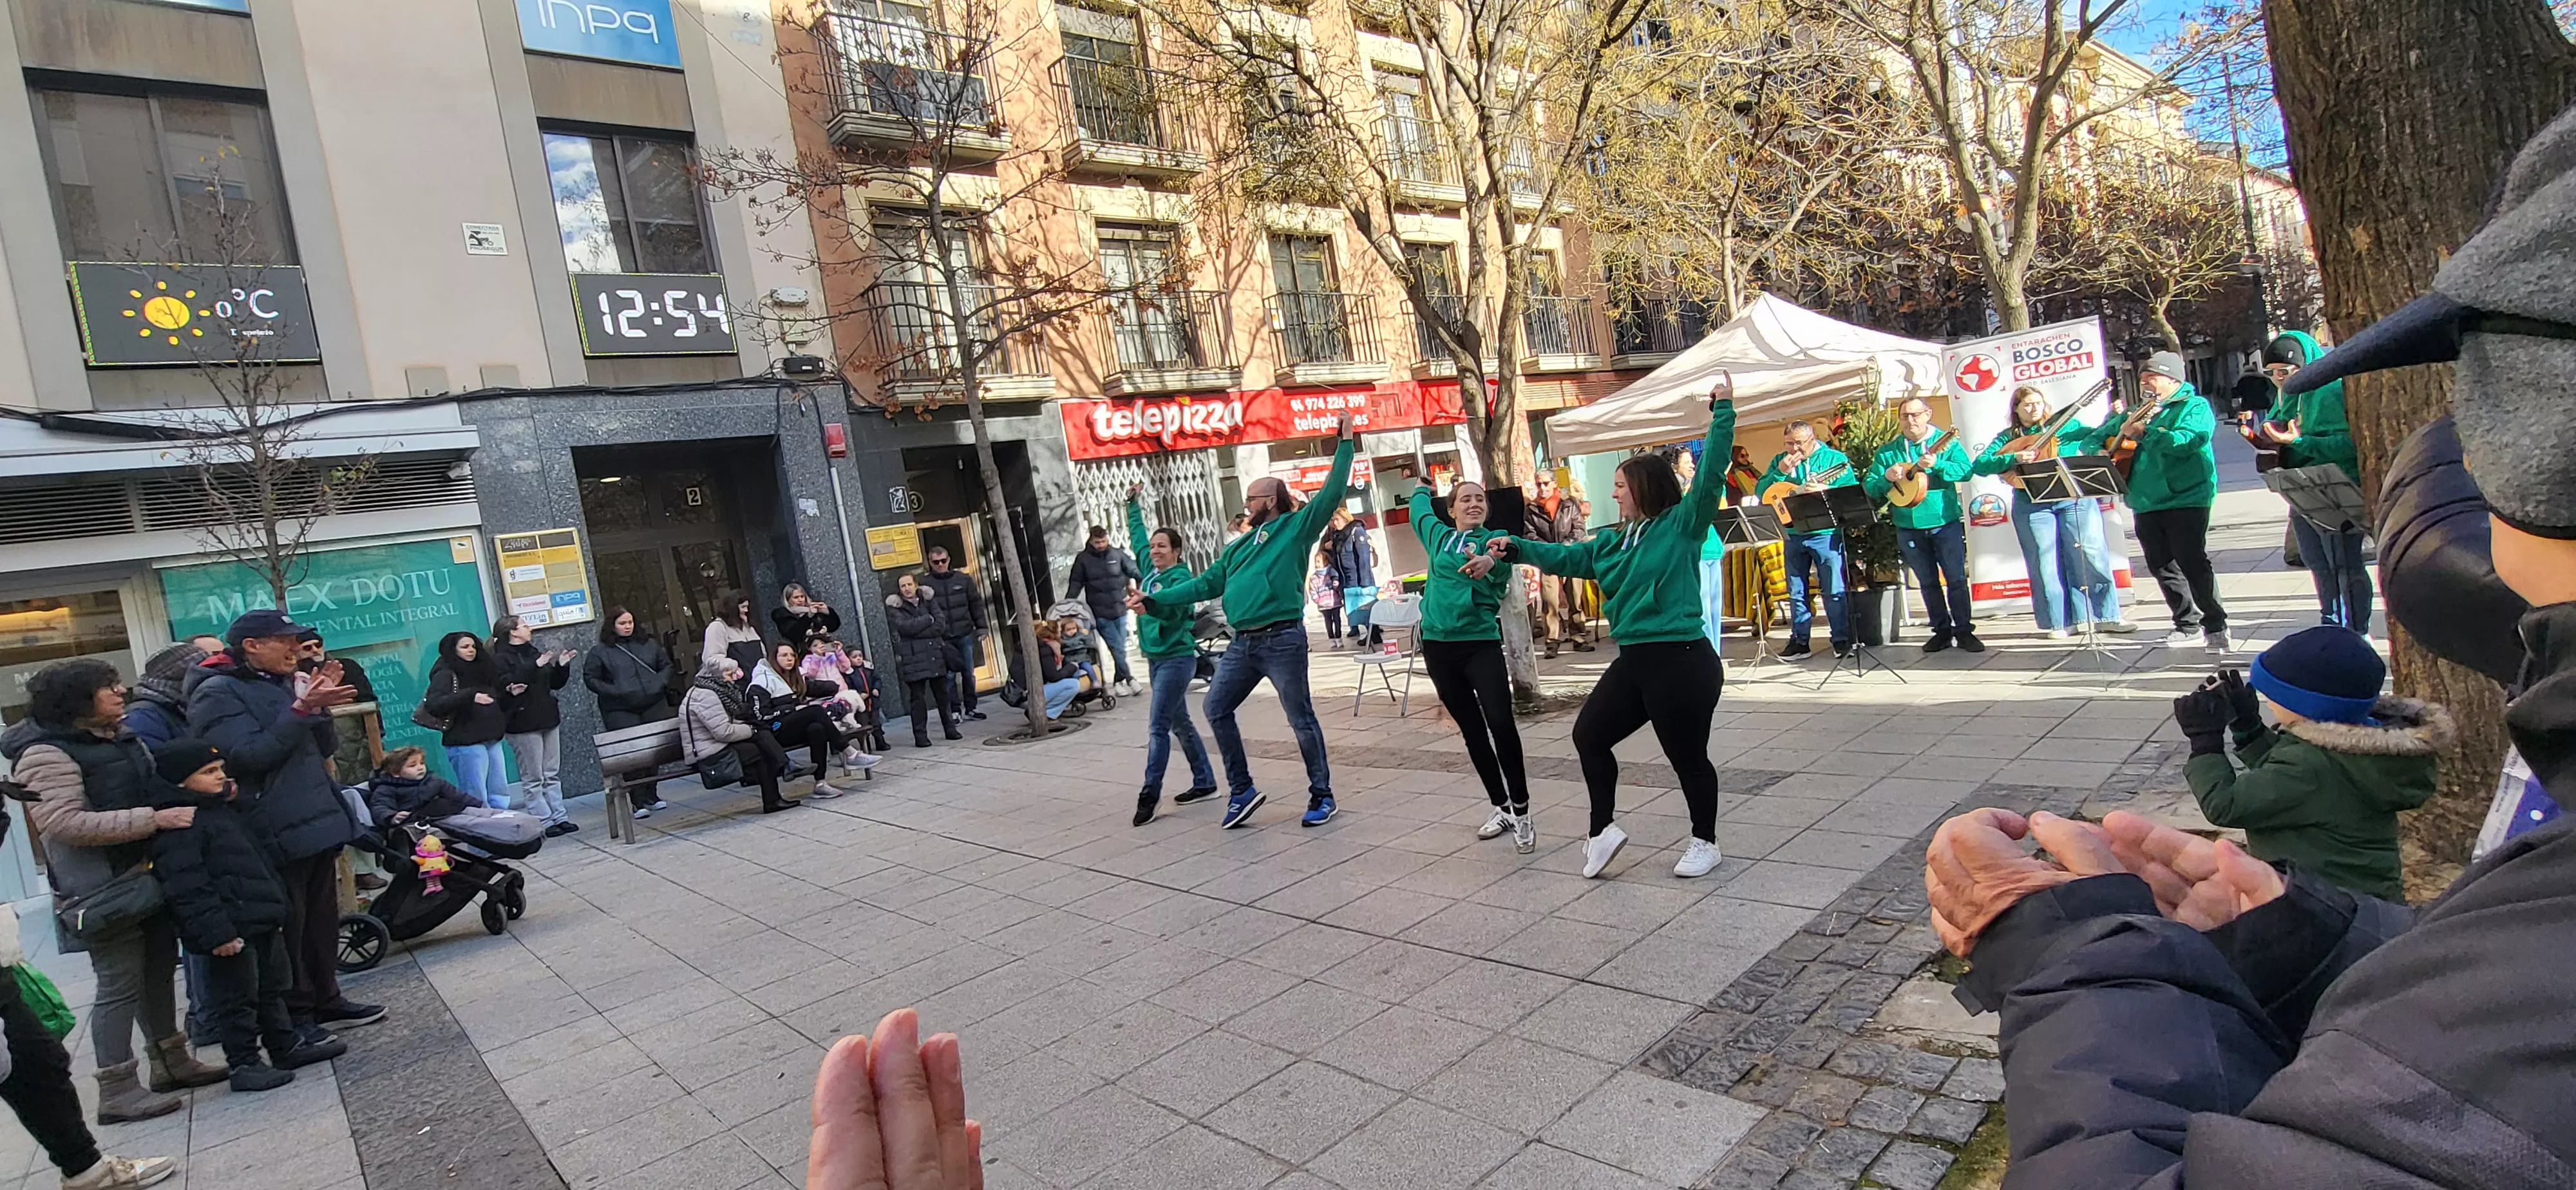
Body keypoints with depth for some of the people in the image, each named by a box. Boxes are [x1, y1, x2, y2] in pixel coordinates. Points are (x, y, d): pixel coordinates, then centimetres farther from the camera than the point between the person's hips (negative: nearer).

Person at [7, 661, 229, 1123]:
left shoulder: (123, 739, 12)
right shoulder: (47, 756, -14)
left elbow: (155, 788, 26)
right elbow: (65, 824, -24)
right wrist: (154, 819, -28)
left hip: (149, 876, 9)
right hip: (106, 890, -9)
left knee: (158, 971, 17)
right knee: (121, 984, -4)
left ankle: (170, 1061, 29)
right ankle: (116, 1091, 6)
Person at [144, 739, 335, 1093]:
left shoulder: (223, 809, 16)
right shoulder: (178, 825, -16)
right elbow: (188, 887, -22)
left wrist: (275, 907, 26)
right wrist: (217, 933, -24)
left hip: (262, 921, 10)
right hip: (232, 931, -10)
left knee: (272, 988, 18)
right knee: (238, 999, 0)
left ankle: (287, 1047, 29)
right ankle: (243, 1065, 10)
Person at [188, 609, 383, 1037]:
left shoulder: (287, 684, 15)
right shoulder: (218, 693, -8)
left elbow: (325, 749, 14)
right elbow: (249, 755, -20)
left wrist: (320, 705, -2)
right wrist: (302, 709, -24)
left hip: (318, 822, 8)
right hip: (277, 833, -8)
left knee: (323, 918, 15)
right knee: (287, 926, 0)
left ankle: (325, 1000, 26)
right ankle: (295, 1014, 11)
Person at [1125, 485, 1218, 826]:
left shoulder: (1180, 577, -14)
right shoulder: (1150, 569, 8)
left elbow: (1171, 609, -32)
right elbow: (1137, 536, 25)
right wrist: (1134, 504, 30)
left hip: (1177, 658, -9)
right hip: (1156, 658, 9)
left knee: (1158, 726, -11)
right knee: (1179, 723, 15)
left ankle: (1150, 795, -8)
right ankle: (1204, 782, 26)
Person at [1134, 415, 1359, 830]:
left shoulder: (1297, 528, 1)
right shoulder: (1238, 546, 21)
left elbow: (1331, 493, -7)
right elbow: (1207, 583, 20)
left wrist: (1345, 444, -11)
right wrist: (1155, 600, 14)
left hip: (1282, 640, -7)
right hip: (1242, 643, 7)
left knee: (1301, 719, 1)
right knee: (1217, 709, 4)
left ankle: (1322, 796, 14)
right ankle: (1242, 791, 14)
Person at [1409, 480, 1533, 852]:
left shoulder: (1493, 538, 1)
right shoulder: (1437, 534, 10)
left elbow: (1505, 564, -23)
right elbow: (1418, 507, 30)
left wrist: (1491, 563, -45)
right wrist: (1422, 489, 50)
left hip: (1481, 643, -4)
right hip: (1438, 644, 4)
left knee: (1501, 725, -17)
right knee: (1472, 731, 11)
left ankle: (1522, 811, -3)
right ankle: (1502, 808, 24)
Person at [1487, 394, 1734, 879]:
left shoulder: (1682, 524, -8)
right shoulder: (1614, 540, 12)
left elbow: (1711, 474, -18)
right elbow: (1568, 558, 20)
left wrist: (1722, 412, -21)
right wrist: (1517, 548, 17)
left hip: (1683, 662, -8)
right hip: (1633, 661, 8)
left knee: (1687, 756, 6)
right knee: (1589, 734, 14)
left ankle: (1705, 843, 26)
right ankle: (1603, 829, 27)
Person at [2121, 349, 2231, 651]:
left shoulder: (2195, 406, 0)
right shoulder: (2138, 413, 19)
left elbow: (2186, 441, -20)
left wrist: (2144, 433, -14)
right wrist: (2121, 433, 1)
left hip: (2185, 500, -6)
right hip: (2145, 503, 7)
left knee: (2193, 564, -8)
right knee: (2161, 567, 10)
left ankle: (2215, 627, 2)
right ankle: (2187, 623, 22)